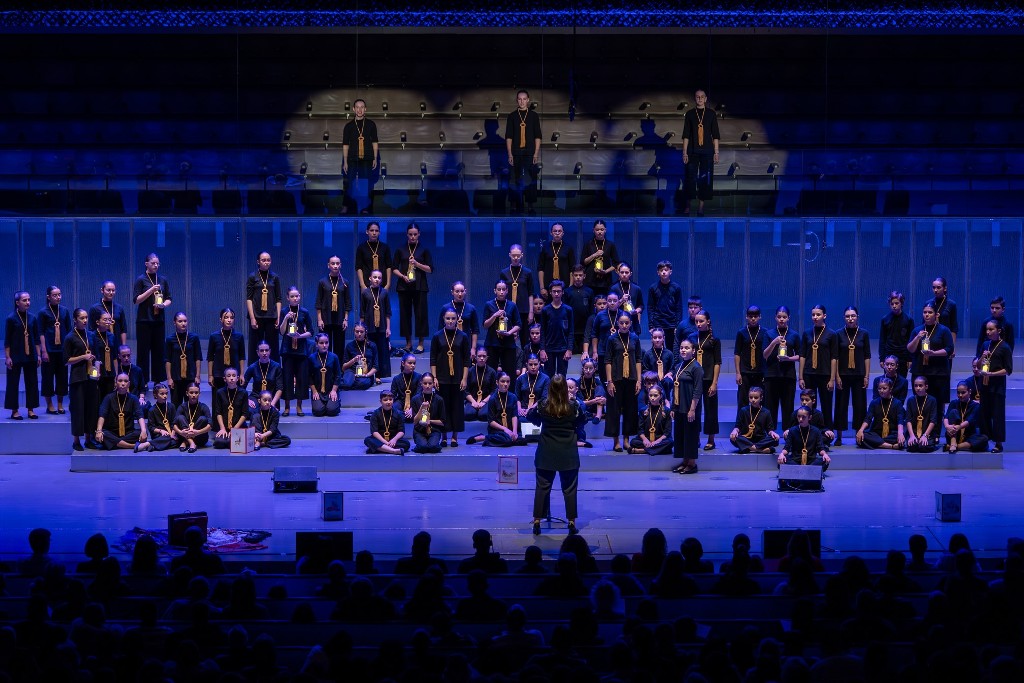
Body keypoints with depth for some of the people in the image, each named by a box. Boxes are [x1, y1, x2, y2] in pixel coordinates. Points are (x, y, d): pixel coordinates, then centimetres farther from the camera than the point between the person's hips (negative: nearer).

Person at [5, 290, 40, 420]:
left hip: (30, 356, 4)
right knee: (13, 383, 2)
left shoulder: (32, 318, 4)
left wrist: (38, 355, 6)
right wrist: (8, 357, -9)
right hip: (15, 356, -4)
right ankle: (14, 410, 9)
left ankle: (31, 409, 14)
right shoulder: (11, 318, -7)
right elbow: (7, 340, -6)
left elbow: (36, 338, 10)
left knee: (32, 382, 5)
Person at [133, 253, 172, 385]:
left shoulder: (163, 280, 9)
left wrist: (164, 304, -8)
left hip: (159, 320, 4)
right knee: (143, 351, -2)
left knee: (159, 351, 3)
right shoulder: (141, 280, -2)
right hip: (144, 320, -4)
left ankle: (158, 380, 8)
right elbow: (136, 300, -7)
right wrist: (151, 290, -16)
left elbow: (169, 299, 14)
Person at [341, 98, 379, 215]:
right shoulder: (349, 126, 7)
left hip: (367, 160, 0)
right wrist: (345, 162, 2)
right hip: (352, 160, 0)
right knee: (350, 184, -3)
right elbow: (345, 145, 7)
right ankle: (346, 206, 6)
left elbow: (375, 142, 10)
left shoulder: (371, 125, 7)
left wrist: (375, 159, 3)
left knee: (367, 185, -1)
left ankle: (365, 208, 6)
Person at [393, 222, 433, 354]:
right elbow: (394, 269, 7)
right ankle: (408, 343, 9)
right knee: (405, 313, 1)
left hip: (420, 286, -1)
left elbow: (430, 269, 2)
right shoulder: (400, 250, 7)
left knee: (421, 313, -3)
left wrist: (417, 264, -12)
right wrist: (402, 276, -11)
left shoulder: (424, 250, 5)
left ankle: (421, 343, 2)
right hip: (404, 286, 1)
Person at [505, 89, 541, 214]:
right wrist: (510, 154, -3)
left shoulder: (534, 116, 5)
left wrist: (536, 153, -3)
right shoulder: (512, 116, 6)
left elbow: (538, 136, 4)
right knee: (515, 180, 2)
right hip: (516, 153, 0)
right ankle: (515, 206, 7)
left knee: (531, 180, -1)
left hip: (530, 153, 0)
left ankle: (531, 206, 4)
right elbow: (508, 136, 5)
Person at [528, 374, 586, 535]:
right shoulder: (573, 407, -12)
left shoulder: (543, 406, -11)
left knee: (542, 487, 9)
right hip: (568, 454, 0)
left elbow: (530, 417, 6)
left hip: (546, 454, 0)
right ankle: (571, 523, 10)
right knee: (569, 488, 9)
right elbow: (582, 420, 6)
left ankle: (537, 521, 10)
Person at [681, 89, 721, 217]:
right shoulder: (690, 114, 5)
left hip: (707, 152, 1)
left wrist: (716, 152, 1)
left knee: (705, 179, -1)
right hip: (693, 151, 0)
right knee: (691, 178, -3)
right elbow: (686, 135, 5)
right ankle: (687, 206, 8)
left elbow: (715, 135, 7)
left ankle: (701, 207, 6)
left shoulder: (711, 114, 6)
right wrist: (684, 152, -1)